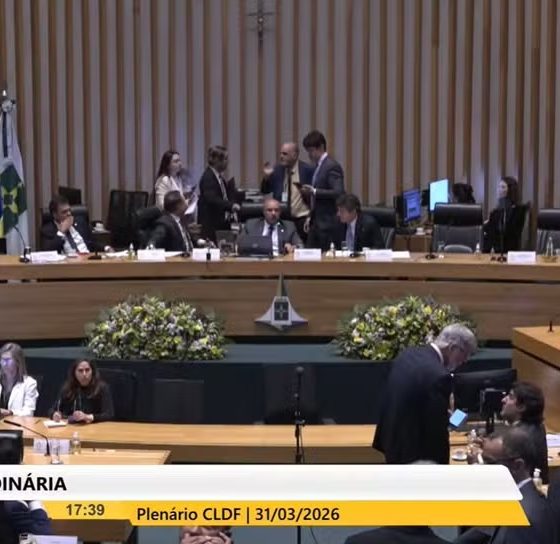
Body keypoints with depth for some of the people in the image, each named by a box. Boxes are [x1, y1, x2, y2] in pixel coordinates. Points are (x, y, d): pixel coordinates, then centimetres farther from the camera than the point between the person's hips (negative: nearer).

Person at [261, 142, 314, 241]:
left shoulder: (307, 169, -6)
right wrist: (267, 176, -11)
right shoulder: (277, 169, 5)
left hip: (302, 219, -4)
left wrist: (311, 217, -6)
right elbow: (265, 191, 8)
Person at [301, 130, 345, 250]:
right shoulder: (319, 166, 15)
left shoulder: (332, 166, -13)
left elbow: (338, 193, -23)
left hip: (328, 223, -9)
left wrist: (314, 191, -24)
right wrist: (311, 217, 17)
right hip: (317, 223, 9)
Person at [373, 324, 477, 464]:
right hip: (415, 453, -9)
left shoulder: (407, 355, 4)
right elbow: (437, 429, -19)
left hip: (393, 443, 9)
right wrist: (442, 465, -9)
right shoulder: (438, 376, -23)